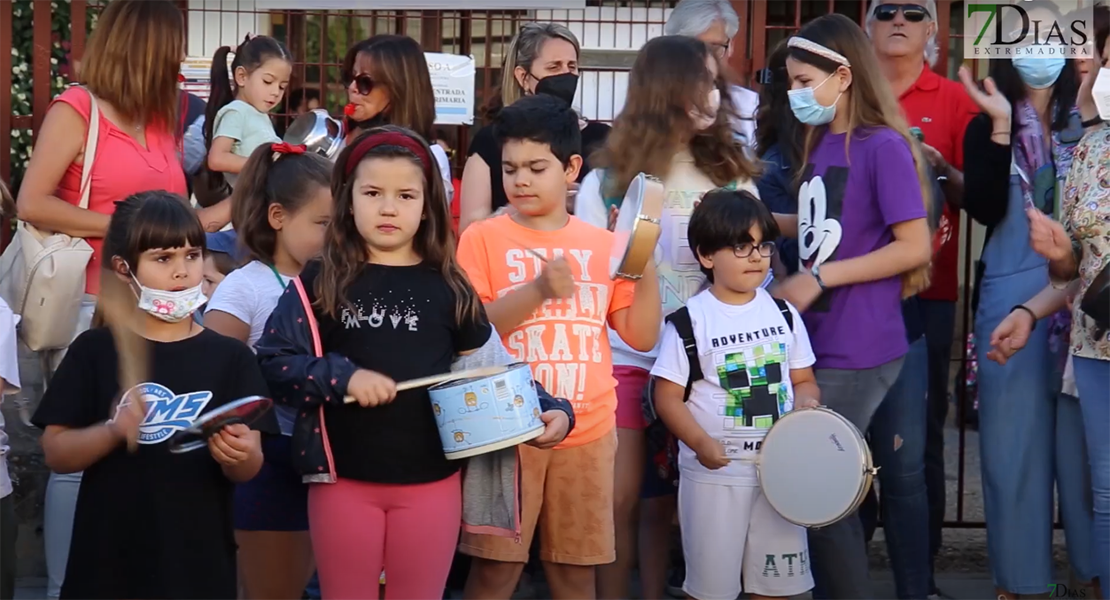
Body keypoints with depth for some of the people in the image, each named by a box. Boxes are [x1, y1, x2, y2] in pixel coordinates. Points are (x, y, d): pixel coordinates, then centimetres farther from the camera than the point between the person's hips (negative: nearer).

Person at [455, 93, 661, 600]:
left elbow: (641, 336, 6)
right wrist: (537, 291, -21)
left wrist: (646, 266, -7)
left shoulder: (605, 246, 8)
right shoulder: (483, 239, -1)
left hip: (587, 431, 3)